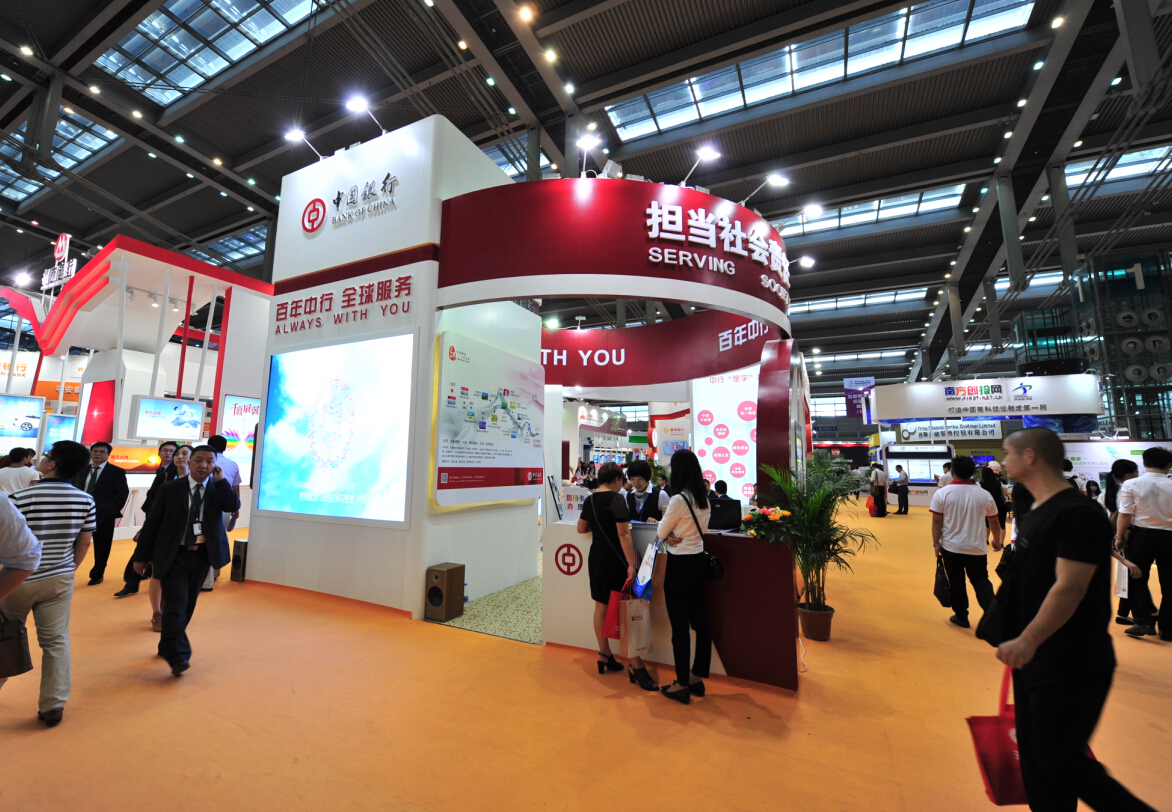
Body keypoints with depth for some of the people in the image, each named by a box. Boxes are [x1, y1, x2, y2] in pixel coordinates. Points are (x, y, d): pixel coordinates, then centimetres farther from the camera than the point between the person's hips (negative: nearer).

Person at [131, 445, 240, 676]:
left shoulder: (218, 489, 1)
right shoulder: (171, 488, -2)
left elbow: (234, 506, -18)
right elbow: (151, 522, 3)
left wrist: (220, 480, -16)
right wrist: (141, 556, 3)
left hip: (202, 555, 2)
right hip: (174, 555, -2)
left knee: (188, 605, 13)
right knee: (176, 603, -9)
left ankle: (167, 646, 33)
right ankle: (178, 656, -5)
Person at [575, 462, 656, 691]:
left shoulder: (590, 500, 5)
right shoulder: (616, 499, -16)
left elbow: (581, 528, 16)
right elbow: (623, 533, -22)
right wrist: (631, 564, -22)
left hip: (596, 558, 8)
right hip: (615, 560, -7)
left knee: (601, 606, 15)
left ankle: (604, 655, 27)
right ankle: (636, 665, 4)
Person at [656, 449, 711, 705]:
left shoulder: (678, 499, -21)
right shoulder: (704, 499, 4)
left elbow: (661, 533, -10)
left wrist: (664, 520, 10)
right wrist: (677, 535, 2)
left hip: (680, 565, -8)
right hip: (699, 561, 8)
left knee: (680, 624, 3)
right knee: (701, 620, 15)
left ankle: (682, 685, 15)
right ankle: (698, 678, 29)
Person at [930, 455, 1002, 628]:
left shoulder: (942, 493, -11)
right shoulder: (984, 495, -2)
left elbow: (936, 521, -11)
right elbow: (994, 522, 10)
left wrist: (936, 543, -2)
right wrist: (996, 540, 27)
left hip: (951, 547, -2)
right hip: (977, 547, 2)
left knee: (956, 583, 11)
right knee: (981, 581, 15)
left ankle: (961, 617, 20)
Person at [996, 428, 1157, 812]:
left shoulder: (1077, 514, -20)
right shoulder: (1037, 511, 9)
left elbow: (1069, 588, -24)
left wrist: (1026, 641, -24)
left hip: (1071, 664, -9)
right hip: (1034, 656, 9)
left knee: (1059, 759, 3)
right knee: (1033, 753, 16)